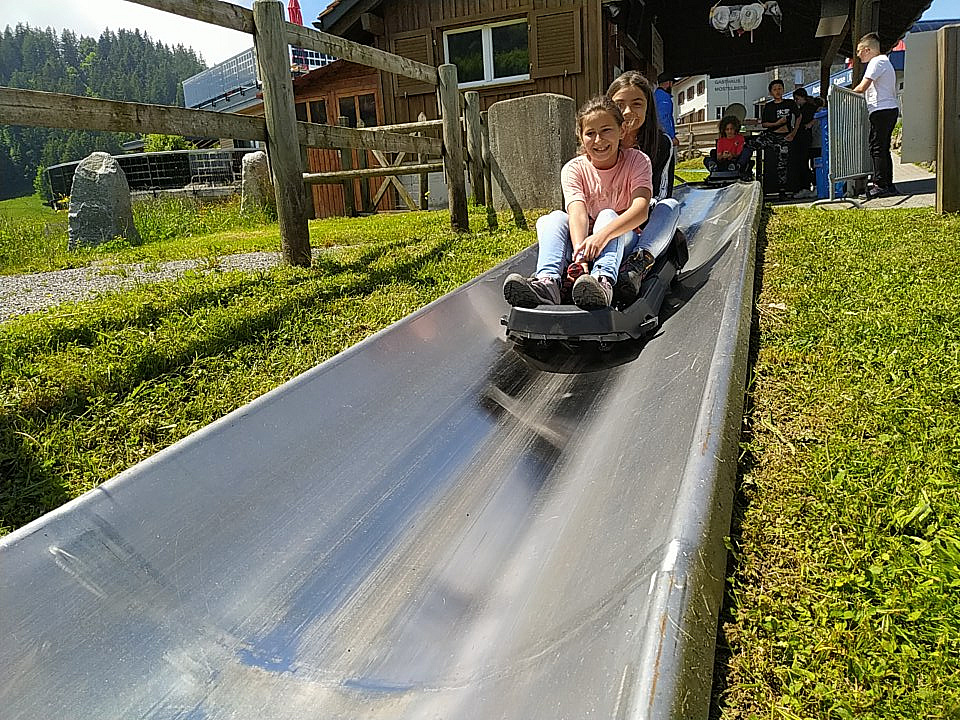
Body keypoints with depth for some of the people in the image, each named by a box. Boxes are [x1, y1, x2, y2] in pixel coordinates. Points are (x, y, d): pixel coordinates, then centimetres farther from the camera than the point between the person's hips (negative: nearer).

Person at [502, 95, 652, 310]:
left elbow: (641, 208, -26)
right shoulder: (574, 169, -4)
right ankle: (547, 280, -47)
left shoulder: (637, 161, -7)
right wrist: (580, 256, -42)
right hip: (585, 241, 2)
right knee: (554, 218, -24)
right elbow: (578, 213, -23)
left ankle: (604, 281, -57)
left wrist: (602, 235, -43)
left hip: (624, 241, -2)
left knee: (607, 215, -32)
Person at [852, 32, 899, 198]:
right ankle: (888, 185, 12)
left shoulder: (877, 62, -8)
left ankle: (880, 185, -12)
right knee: (884, 149, 10)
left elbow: (862, 87, -15)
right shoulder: (884, 61, 25)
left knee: (877, 148, -10)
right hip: (891, 109, 10)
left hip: (881, 110, -10)